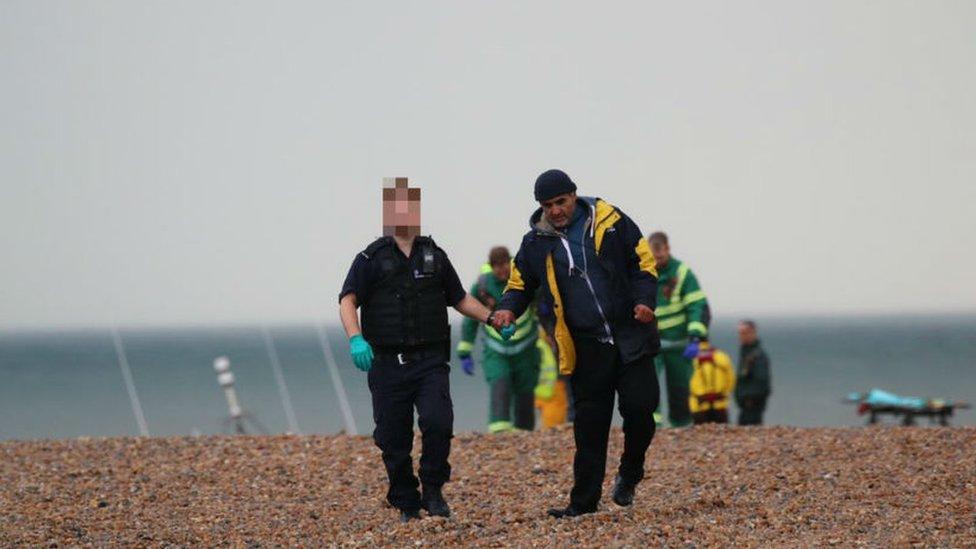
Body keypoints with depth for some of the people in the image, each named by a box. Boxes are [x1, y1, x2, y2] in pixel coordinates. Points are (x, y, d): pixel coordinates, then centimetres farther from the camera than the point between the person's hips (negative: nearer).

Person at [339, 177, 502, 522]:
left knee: (438, 423, -19)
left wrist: (493, 319, 7)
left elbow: (460, 299, 21)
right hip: (388, 363, -1)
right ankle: (406, 504, 16)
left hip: (430, 361, 1)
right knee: (393, 441, 1)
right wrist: (355, 339, -26)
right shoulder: (371, 258, 2)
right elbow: (347, 302, -9)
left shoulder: (434, 256, 12)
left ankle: (433, 491, -1)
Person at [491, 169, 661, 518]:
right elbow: (520, 285, 13)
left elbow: (642, 259, 5)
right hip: (586, 349, 1)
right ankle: (584, 501, 10)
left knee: (640, 407, -8)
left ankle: (630, 472, 19)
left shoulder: (609, 221, -1)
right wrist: (508, 309, -9)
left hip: (629, 338, -1)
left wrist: (644, 299, -9)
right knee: (589, 426, 3)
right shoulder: (535, 243, 3)